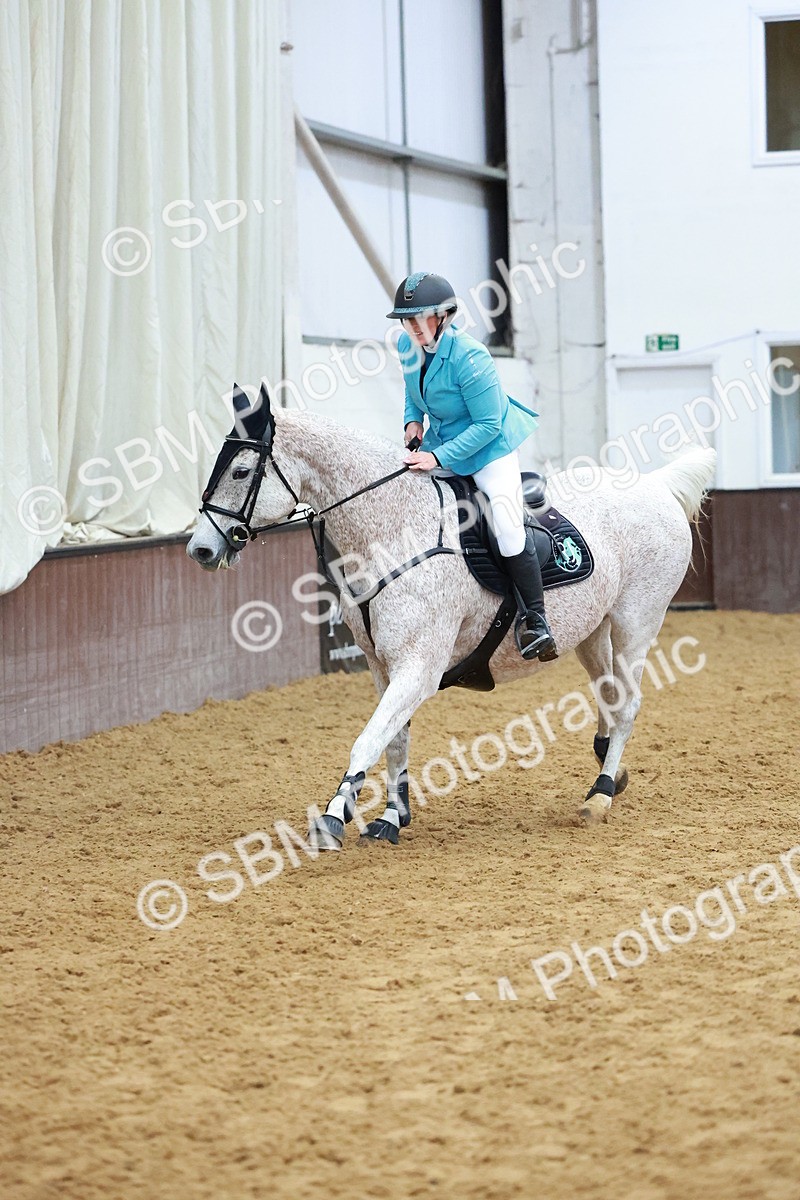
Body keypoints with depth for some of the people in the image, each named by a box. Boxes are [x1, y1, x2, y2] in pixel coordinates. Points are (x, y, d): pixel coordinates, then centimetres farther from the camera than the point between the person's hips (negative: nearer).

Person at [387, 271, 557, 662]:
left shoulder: (469, 357, -29)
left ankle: (535, 621, -12)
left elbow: (487, 425, -26)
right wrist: (413, 418, -3)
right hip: (440, 440, 8)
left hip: (491, 446, -8)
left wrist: (438, 457, -31)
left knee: (507, 527, -20)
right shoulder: (407, 345, -8)